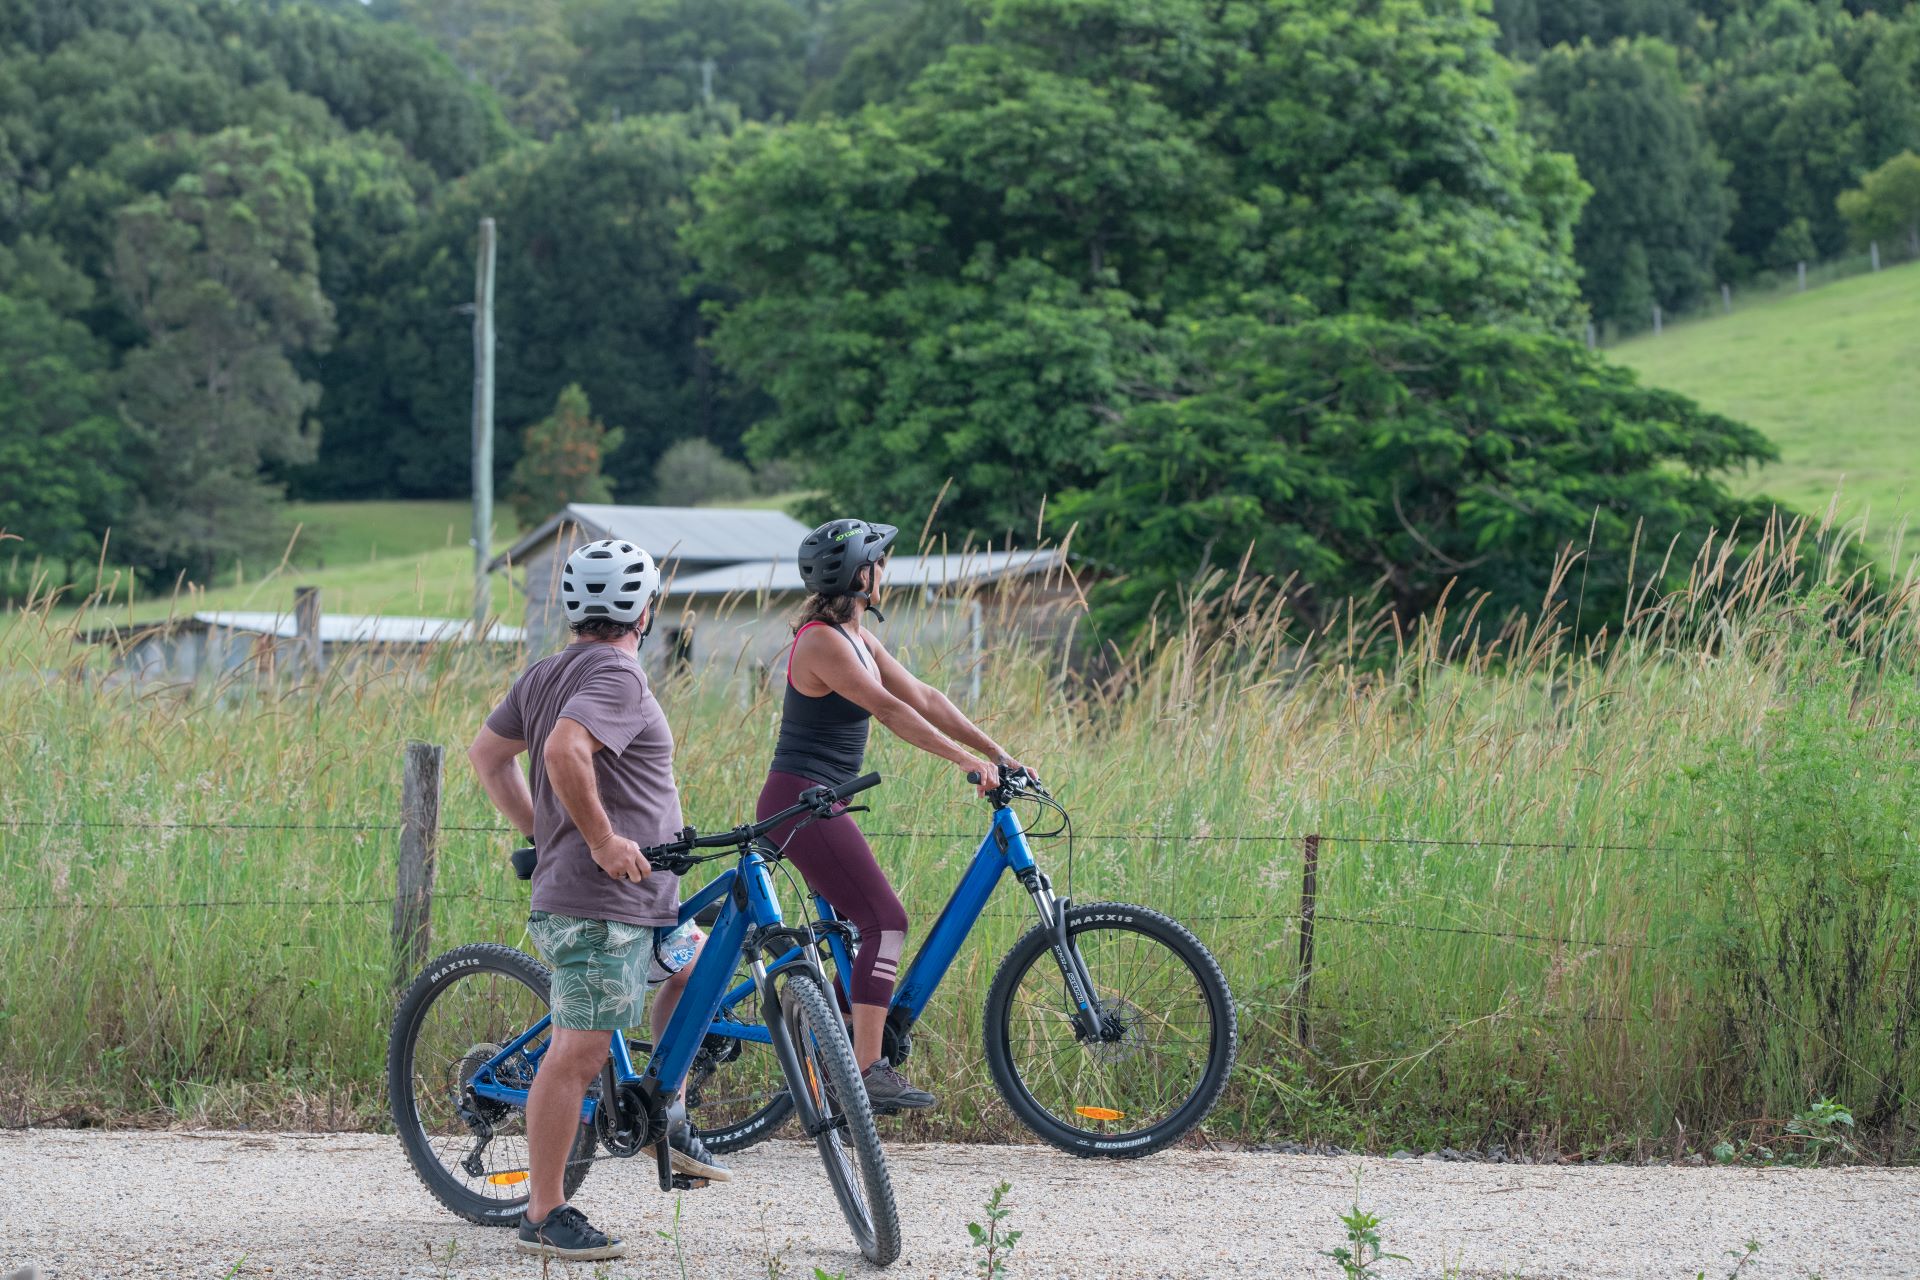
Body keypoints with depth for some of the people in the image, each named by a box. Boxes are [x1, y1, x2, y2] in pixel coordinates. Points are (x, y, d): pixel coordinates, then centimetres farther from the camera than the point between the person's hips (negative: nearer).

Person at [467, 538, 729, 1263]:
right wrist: (603, 840, -23)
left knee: (694, 970, 27)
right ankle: (544, 1216, -3)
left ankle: (665, 1119, 31)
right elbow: (564, 750, -31)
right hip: (598, 906, -10)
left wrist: (543, 835, 21)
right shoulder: (618, 675, -15)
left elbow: (487, 755, 20)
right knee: (578, 1053, -7)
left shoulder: (544, 675, 14)